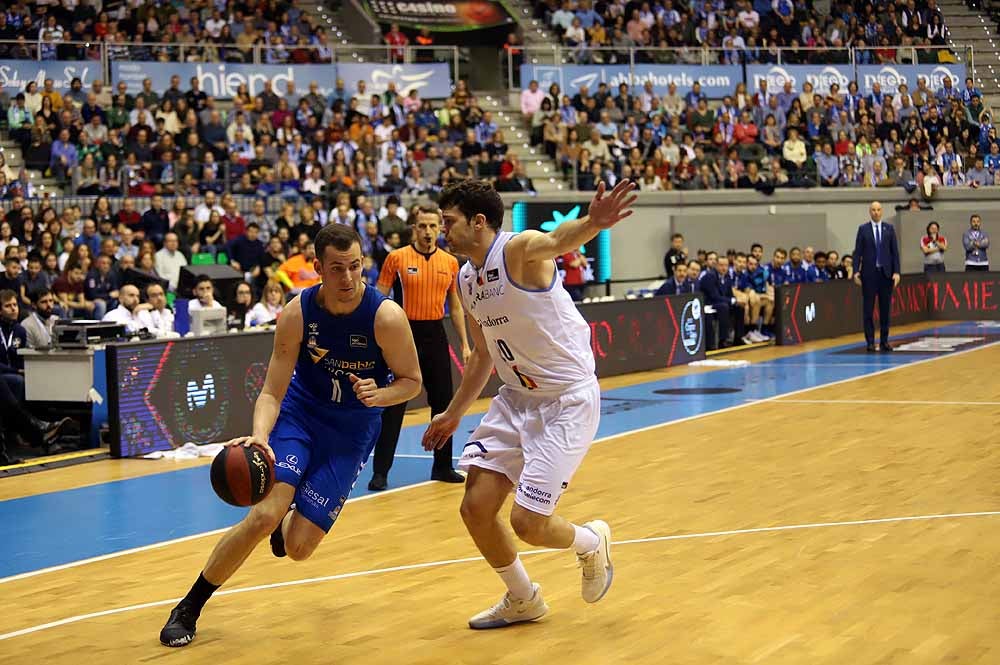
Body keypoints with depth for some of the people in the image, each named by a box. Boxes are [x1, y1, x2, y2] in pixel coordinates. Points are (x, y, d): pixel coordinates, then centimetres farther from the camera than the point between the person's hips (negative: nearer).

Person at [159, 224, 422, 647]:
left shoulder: (386, 316, -22)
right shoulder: (297, 313, -18)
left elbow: (411, 381, -8)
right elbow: (272, 392, -15)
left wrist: (379, 395, -30)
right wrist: (259, 436, -35)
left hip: (352, 430, 0)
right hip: (300, 411, 0)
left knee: (298, 548, -5)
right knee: (264, 514, -22)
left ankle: (285, 521, 37)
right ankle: (188, 608, -5)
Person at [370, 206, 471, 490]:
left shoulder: (450, 262, 6)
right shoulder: (397, 258, -4)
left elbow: (455, 306, 14)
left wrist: (465, 344, 10)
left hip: (435, 335, 4)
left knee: (443, 402, 8)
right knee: (393, 405, -4)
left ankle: (442, 466, 20)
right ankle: (380, 471, 0)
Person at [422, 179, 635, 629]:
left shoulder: (519, 249, -19)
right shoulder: (466, 280, 6)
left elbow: (556, 240, -45)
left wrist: (592, 224, -68)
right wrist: (453, 414, 27)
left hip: (569, 400, -8)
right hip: (517, 398, 8)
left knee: (527, 522, -9)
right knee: (475, 508, 2)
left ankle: (591, 542, 26)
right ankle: (523, 601, 26)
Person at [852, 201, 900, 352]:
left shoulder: (889, 229, 7)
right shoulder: (863, 229, 3)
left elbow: (895, 251, 5)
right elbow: (858, 252, 1)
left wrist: (896, 272, -3)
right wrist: (856, 271, -7)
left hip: (886, 272, 1)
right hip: (869, 272, -1)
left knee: (885, 308, 4)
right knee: (868, 309, -1)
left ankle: (884, 341, 10)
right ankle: (870, 342, 4)